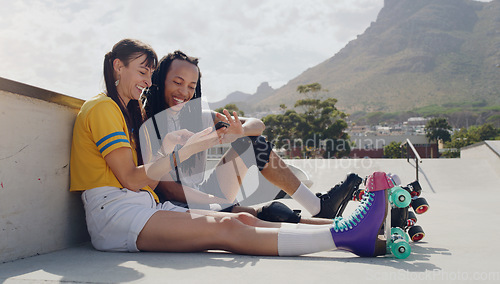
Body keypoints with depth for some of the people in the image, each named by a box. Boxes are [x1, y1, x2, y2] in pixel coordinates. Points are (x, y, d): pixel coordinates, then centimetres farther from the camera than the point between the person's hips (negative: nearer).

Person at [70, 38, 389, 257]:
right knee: (224, 229, -26)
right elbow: (131, 179, -12)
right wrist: (188, 149, -15)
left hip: (146, 208, 7)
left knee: (243, 220, -14)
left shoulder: (129, 111, 25)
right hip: (113, 213, -7)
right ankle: (342, 235, -38)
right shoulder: (102, 108, -3)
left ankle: (366, 241, -25)